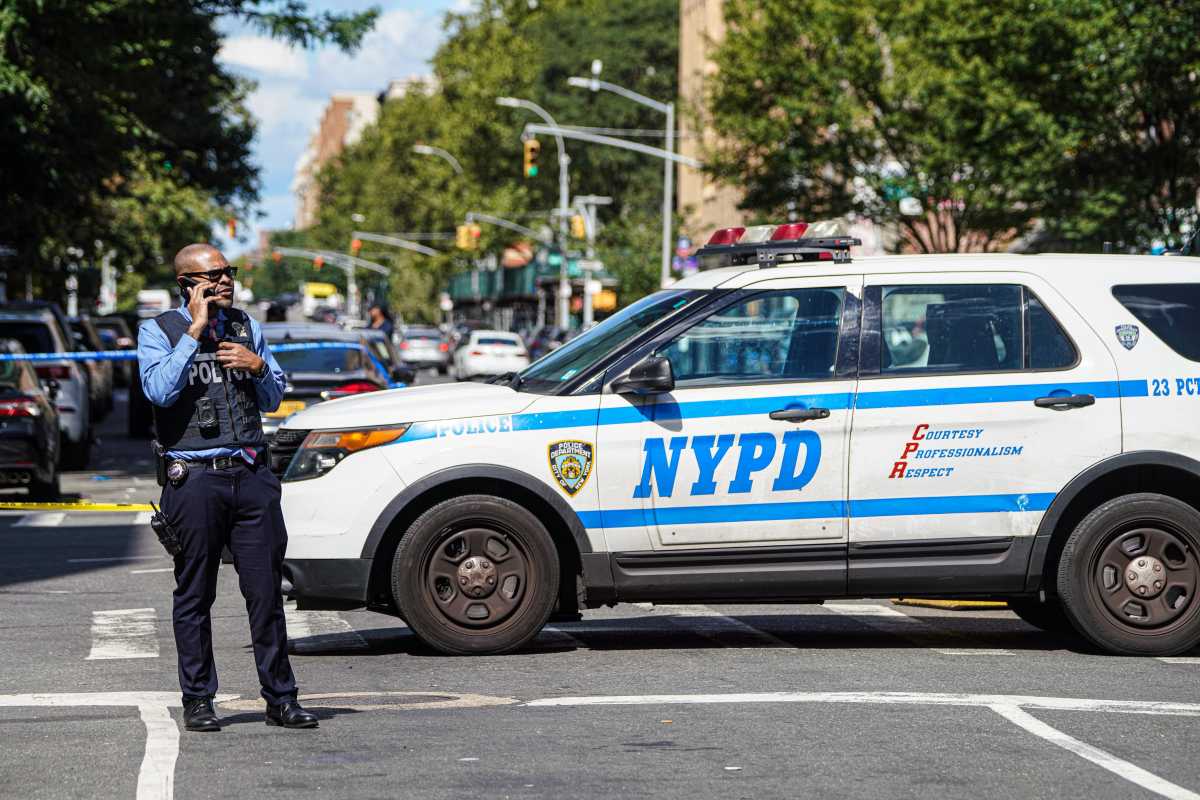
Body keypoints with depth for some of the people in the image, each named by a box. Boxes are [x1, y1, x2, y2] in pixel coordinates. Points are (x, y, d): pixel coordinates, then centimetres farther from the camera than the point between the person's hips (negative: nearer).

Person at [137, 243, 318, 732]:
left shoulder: (246, 326, 15)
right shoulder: (159, 331, 2)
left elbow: (273, 400, 19)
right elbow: (160, 390, -16)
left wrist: (258, 366, -2)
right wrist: (195, 330, -13)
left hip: (251, 473, 3)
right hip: (194, 477, -3)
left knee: (266, 590, 1)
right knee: (195, 595, 2)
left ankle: (280, 698, 6)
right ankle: (198, 702, 11)